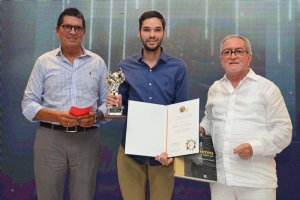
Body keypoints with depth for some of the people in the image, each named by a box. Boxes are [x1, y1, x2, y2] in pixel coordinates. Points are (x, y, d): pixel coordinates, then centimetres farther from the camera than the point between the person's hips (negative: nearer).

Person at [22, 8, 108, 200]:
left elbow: (108, 102, 7)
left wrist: (96, 116, -14)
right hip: (50, 139, 0)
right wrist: (56, 116, -15)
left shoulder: (98, 63, 7)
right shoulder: (44, 62, 5)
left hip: (87, 139, 1)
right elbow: (29, 104, 1)